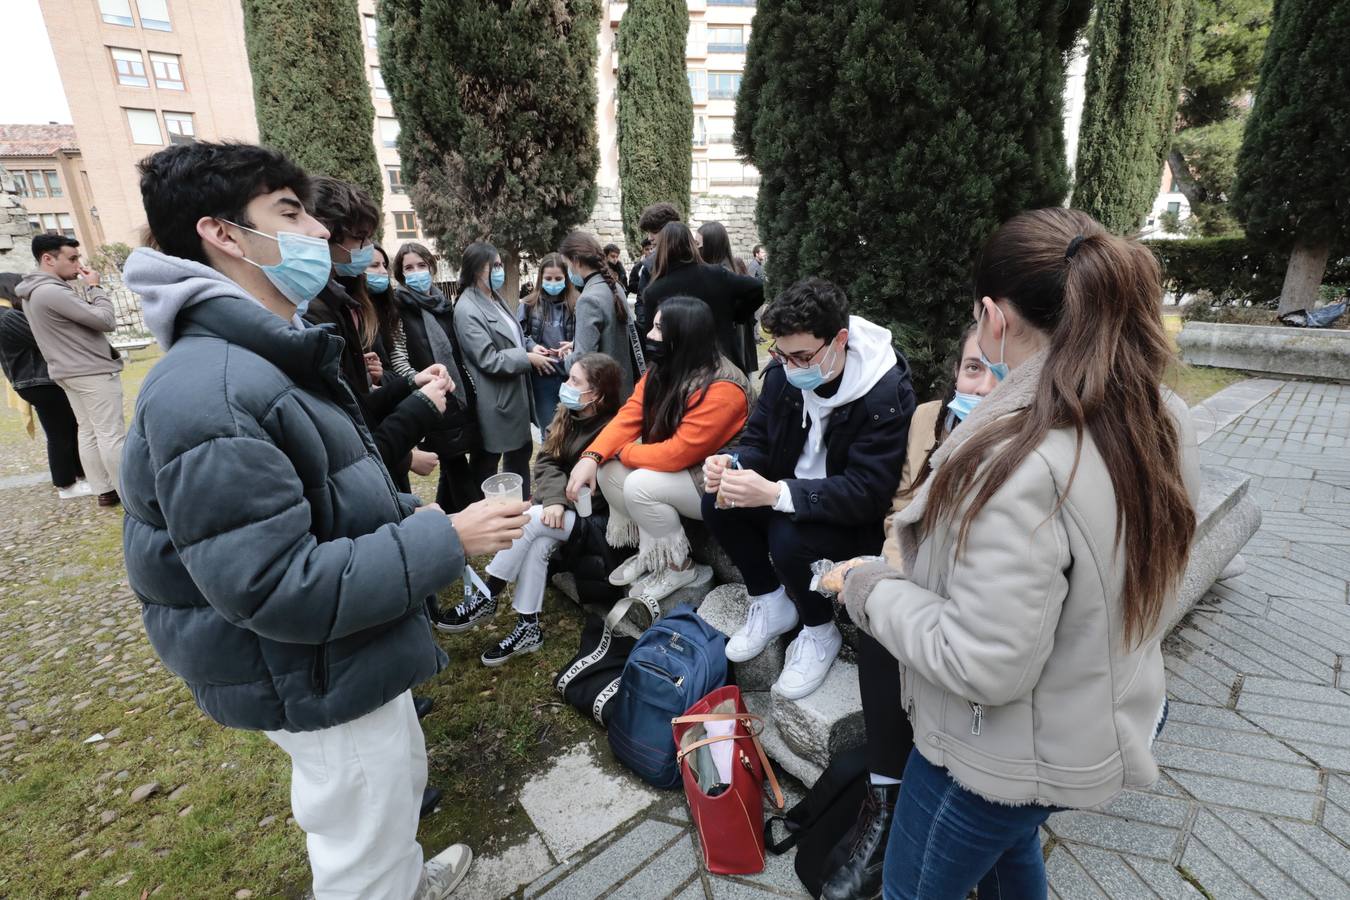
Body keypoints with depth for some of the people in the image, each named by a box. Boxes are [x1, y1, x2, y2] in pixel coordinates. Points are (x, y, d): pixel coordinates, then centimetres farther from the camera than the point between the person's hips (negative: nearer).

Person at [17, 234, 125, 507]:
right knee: (112, 435, -5)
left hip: (69, 372, 10)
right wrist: (94, 287, -6)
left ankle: (104, 491, 17)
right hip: (93, 372, -10)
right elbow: (106, 321, -18)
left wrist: (84, 289, 3)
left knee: (88, 432, 12)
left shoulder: (35, 292, 12)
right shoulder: (52, 291, -19)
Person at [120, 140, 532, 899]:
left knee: (401, 779, 32)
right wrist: (445, 541, -27)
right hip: (321, 682, -10)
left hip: (351, 657, 10)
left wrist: (413, 516, 2)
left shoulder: (274, 360, 8)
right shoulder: (210, 393, -27)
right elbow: (273, 587, -31)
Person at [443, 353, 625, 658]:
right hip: (560, 508, 6)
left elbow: (597, 492, -20)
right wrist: (554, 498, -20)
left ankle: (486, 598, -10)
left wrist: (562, 504, -17)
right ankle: (528, 627, -15)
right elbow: (545, 462, -2)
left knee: (530, 519, -25)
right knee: (538, 542, -25)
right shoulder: (567, 414, 5)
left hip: (598, 520, -6)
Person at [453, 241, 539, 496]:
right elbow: (488, 360, -23)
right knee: (486, 464, 6)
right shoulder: (467, 309, -18)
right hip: (493, 402, -9)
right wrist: (528, 358, -16)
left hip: (515, 394, 9)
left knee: (521, 451, 20)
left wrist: (531, 348, 0)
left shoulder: (495, 298, 10)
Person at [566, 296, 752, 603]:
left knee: (640, 485, -28)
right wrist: (592, 456, -23)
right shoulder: (662, 371, -3)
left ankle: (679, 567, -4)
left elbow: (677, 453, -31)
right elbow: (628, 417, -7)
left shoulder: (721, 390, -29)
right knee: (608, 469, -8)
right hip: (675, 467, 8)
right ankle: (649, 552, 7)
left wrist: (623, 451, -16)